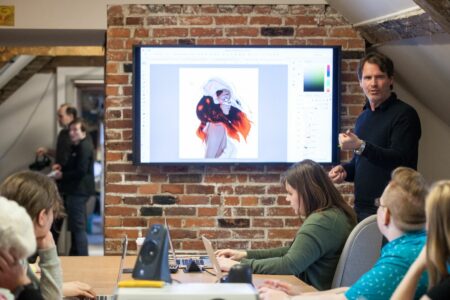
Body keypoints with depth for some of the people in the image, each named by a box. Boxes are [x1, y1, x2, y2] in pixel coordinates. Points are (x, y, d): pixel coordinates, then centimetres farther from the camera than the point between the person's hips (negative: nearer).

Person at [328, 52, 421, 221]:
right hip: (362, 208, 7)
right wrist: (344, 171, 3)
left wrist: (361, 146, -28)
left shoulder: (404, 114, -8)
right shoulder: (363, 118, 16)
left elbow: (400, 160, -19)